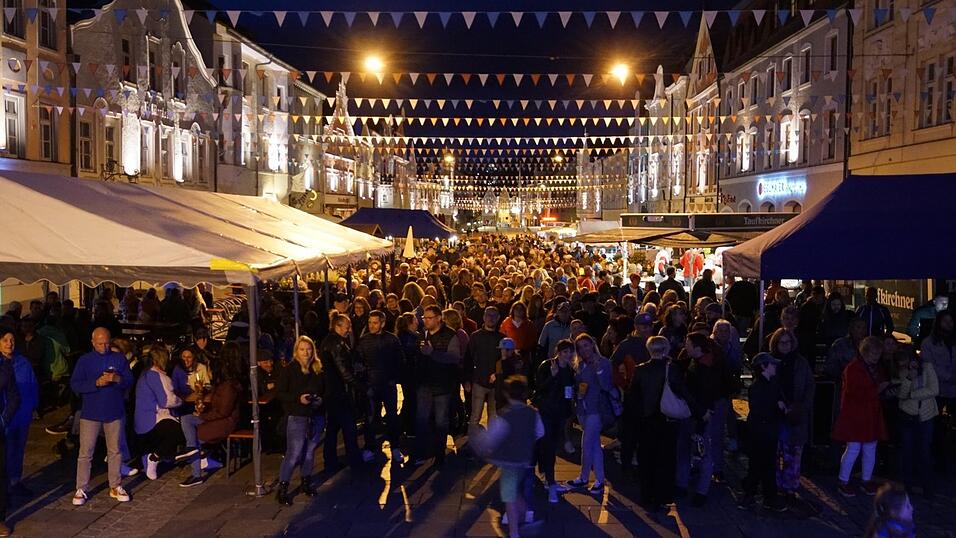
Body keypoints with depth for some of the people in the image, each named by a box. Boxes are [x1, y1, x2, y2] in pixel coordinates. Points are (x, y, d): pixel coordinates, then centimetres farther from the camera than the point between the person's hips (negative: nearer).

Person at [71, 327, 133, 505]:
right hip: (90, 413, -2)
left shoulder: (119, 359, 3)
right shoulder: (84, 360, -2)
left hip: (114, 412, 2)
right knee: (85, 452, 1)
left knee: (115, 451, 10)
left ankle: (115, 487, 21)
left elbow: (130, 381, 2)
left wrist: (117, 379, -19)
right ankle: (81, 489, 11)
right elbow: (74, 384, -8)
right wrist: (96, 383, -22)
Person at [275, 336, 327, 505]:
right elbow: (280, 393, -6)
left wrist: (321, 399, -4)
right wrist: (298, 398, -18)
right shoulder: (288, 370, -4)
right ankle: (282, 487, 3)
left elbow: (325, 390, 16)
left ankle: (306, 481, 29)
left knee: (310, 451, 12)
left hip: (316, 417, 4)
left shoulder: (318, 369, 8)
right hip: (296, 417, -4)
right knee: (294, 453, -8)